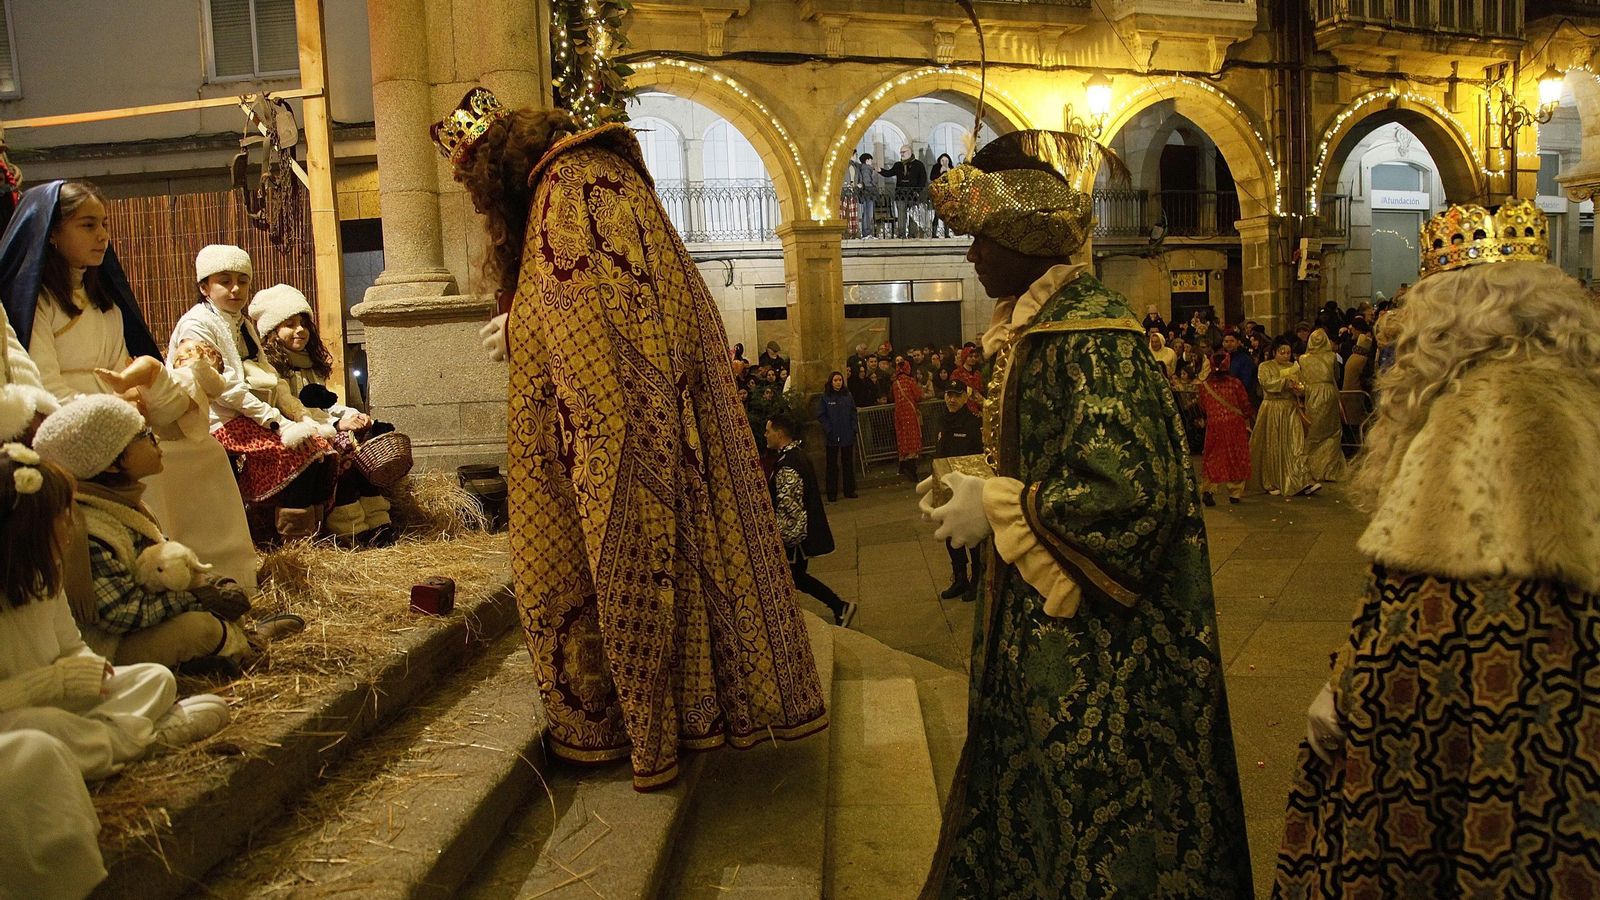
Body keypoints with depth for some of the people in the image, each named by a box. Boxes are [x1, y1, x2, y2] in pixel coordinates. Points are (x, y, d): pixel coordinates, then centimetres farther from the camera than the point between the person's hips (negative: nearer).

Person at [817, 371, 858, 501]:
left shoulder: (847, 396, 6)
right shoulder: (825, 397, -3)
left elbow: (853, 413, 9)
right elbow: (821, 415, -4)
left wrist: (853, 428, -1)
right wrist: (828, 429, -12)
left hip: (847, 435, 3)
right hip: (832, 436, -3)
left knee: (848, 463, 9)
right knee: (832, 465, 3)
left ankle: (849, 490, 18)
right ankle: (832, 493, 8)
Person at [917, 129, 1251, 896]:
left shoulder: (1088, 334, -20)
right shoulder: (1035, 327, 10)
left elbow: (1127, 489, -27)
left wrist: (995, 510, -18)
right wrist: (975, 485, 6)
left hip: (1098, 638, -9)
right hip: (1047, 622, 9)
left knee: (1095, 817, 6)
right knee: (1034, 780, 18)